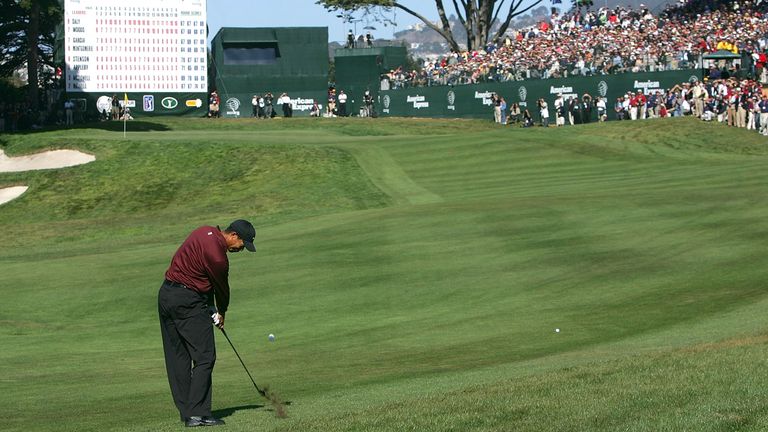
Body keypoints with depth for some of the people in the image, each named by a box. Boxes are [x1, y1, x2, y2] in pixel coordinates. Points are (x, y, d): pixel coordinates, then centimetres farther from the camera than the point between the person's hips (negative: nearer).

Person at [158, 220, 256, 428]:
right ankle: (197, 413, -12)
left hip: (165, 294, 10)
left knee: (177, 358, 10)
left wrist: (211, 308, 10)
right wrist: (221, 313, 16)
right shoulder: (217, 256, -20)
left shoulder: (206, 232, 8)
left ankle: (185, 410, 13)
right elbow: (222, 286, -3)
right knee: (204, 357, -7)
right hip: (188, 302, -10)